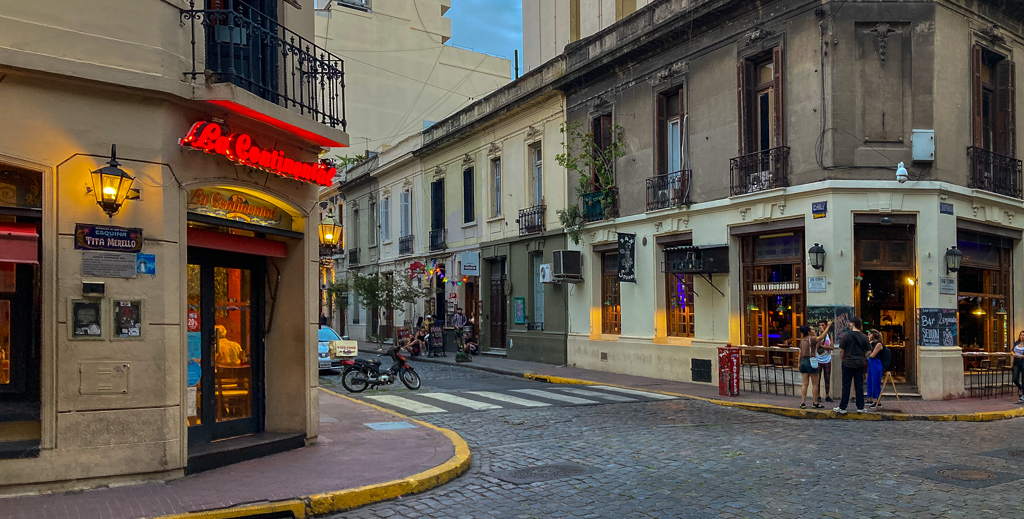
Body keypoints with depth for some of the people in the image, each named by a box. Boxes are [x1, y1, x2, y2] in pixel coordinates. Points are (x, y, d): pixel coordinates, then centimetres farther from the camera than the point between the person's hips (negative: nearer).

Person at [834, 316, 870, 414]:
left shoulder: (846, 336, -10)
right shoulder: (864, 337, 1)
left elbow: (841, 351, -7)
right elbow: (867, 352, 6)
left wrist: (841, 360, 8)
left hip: (848, 363, -3)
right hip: (860, 364, 3)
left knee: (846, 386, 1)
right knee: (859, 385, 9)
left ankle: (842, 408, 4)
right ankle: (860, 407, 13)